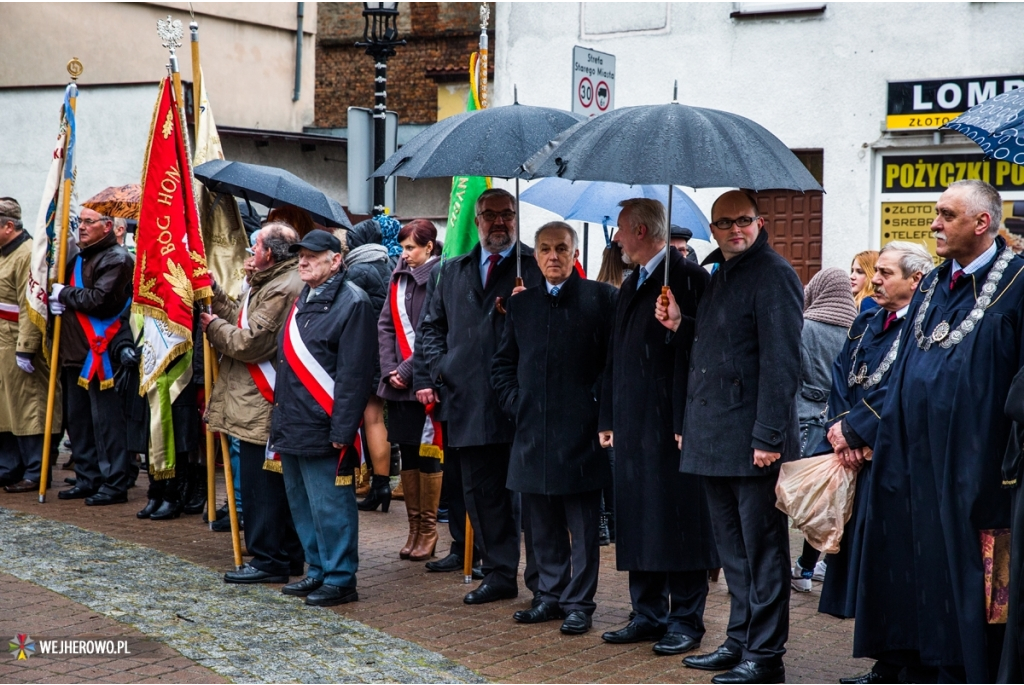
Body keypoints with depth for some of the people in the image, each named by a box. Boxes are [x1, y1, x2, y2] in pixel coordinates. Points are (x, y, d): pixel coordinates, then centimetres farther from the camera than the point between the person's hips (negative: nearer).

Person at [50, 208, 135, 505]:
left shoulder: (116, 259, -10)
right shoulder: (80, 258, 19)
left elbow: (99, 300, -21)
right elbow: (59, 289, 25)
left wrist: (64, 294, -8)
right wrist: (55, 300, 1)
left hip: (101, 351, -10)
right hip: (76, 352, 10)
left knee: (107, 420, -7)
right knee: (78, 420, 13)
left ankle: (116, 484, -3)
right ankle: (87, 480, 22)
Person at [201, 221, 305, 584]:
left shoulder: (282, 289, -18)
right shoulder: (270, 284, 17)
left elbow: (250, 343, -20)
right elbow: (244, 321, 16)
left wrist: (213, 326, -5)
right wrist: (213, 293, 14)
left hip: (261, 406, -11)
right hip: (263, 403, 11)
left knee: (261, 484, -5)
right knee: (276, 482, 15)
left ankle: (268, 561, 0)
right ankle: (289, 556, 23)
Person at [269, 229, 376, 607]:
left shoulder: (352, 302, -12)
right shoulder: (303, 299, 16)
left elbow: (354, 374, -17)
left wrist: (341, 430, -20)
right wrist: (280, 415, 16)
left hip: (322, 429, -9)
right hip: (291, 426, 9)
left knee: (329, 507, -4)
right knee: (301, 504, 16)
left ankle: (340, 579, 5)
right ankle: (319, 572, 26)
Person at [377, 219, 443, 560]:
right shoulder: (398, 278, 12)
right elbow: (385, 325, 12)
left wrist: (407, 370, -13)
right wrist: (389, 369, 0)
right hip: (398, 381, 6)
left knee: (428, 455, 1)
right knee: (407, 454, 10)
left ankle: (429, 530, 11)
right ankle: (414, 527, 19)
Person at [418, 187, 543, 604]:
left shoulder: (536, 266, 3)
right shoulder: (453, 271, 19)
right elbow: (431, 326, 22)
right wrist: (440, 365, 6)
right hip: (470, 404, 5)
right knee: (481, 492, 9)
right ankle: (499, 574, 19)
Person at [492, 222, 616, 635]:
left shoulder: (601, 298, -1)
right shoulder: (521, 304, 13)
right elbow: (503, 364, 18)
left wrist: (599, 408, -9)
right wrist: (515, 404, 5)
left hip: (580, 433, -5)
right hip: (533, 432, 5)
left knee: (583, 528, 2)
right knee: (543, 526, 12)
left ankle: (579, 603, 9)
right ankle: (551, 596, 23)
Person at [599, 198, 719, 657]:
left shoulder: (686, 277, -10)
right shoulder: (631, 285, 18)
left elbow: (694, 350, -16)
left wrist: (686, 422, -19)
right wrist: (608, 418, 16)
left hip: (670, 426, -9)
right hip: (632, 426, 9)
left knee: (680, 523, -1)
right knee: (638, 523, 11)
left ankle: (686, 621, 7)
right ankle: (649, 616, 20)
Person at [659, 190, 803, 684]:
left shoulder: (773, 275, -11)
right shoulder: (719, 276, 17)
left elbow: (780, 361, -18)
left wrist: (769, 436, -22)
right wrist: (679, 325, 6)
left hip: (753, 442, -9)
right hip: (713, 438, 9)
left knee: (762, 549, -1)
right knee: (733, 549, 16)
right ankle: (739, 641, 25)